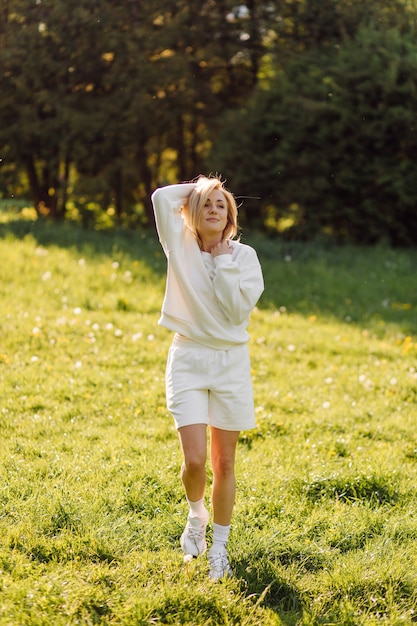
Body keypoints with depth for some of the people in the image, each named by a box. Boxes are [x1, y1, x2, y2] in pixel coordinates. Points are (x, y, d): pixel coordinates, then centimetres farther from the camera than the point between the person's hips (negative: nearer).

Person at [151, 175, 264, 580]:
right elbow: (161, 196, -7)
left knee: (224, 463, 5)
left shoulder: (243, 255, 0)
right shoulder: (180, 247, 1)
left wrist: (224, 263, -12)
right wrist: (199, 188, 5)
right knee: (194, 460, -11)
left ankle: (219, 548, 20)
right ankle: (195, 514, 22)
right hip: (188, 360, 0)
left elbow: (240, 309, -12)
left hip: (231, 362, 1)